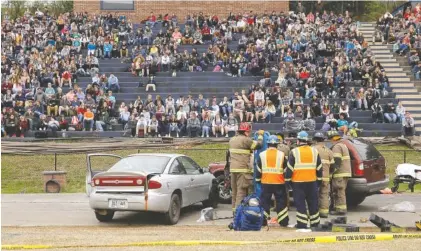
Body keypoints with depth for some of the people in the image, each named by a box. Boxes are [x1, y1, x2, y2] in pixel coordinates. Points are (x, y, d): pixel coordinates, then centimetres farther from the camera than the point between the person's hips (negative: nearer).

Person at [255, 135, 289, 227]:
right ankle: (283, 221, 7)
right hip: (279, 183, -1)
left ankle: (263, 220, 6)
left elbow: (258, 169, 4)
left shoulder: (262, 155, 0)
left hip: (266, 182, 1)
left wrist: (258, 180, 14)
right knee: (281, 202, 6)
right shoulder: (281, 155, -2)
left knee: (265, 201, 8)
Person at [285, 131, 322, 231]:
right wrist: (319, 179, 19)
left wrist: (288, 180, 3)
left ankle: (302, 225, -4)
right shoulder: (314, 151, 6)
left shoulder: (294, 152, -6)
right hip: (312, 182, 4)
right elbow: (319, 168, 10)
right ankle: (315, 223, 22)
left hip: (298, 182, -4)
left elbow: (289, 168, -7)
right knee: (313, 203, 14)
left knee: (300, 204, -1)